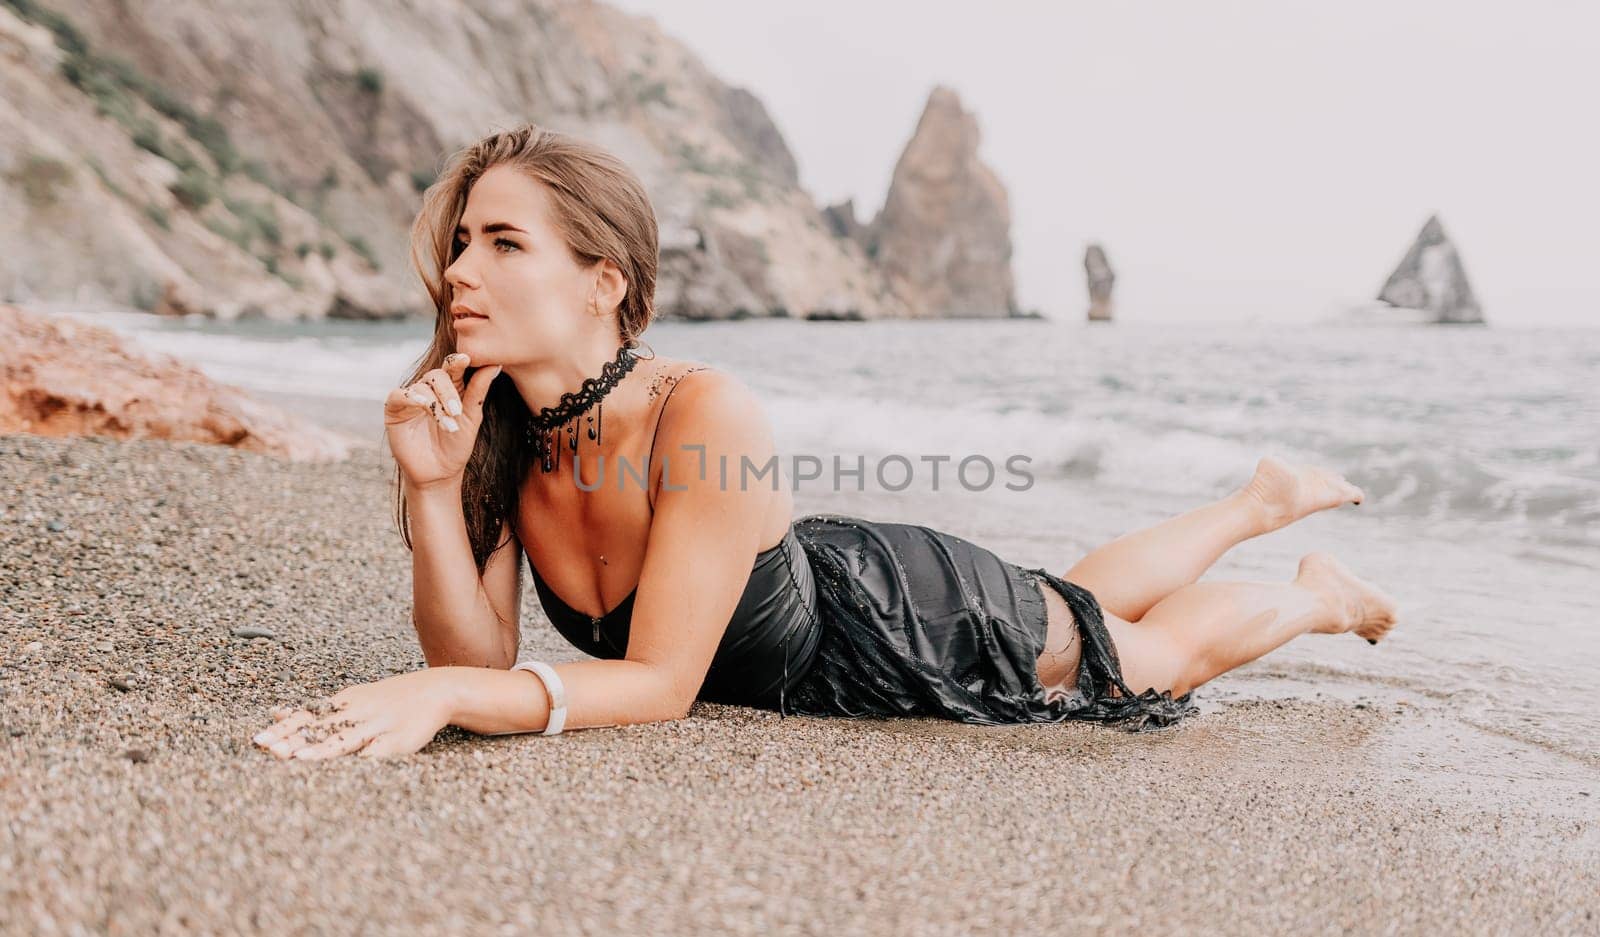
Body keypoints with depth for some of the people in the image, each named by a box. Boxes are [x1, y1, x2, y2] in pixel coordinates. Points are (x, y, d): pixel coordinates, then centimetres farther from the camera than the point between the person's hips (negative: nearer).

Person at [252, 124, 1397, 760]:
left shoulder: (706, 416, -40)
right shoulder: (497, 427, -20)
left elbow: (663, 682, -37)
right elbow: (480, 656, -18)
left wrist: (444, 695, -51)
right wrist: (433, 486, -33)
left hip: (919, 621, -6)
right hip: (819, 583, 6)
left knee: (1151, 653, 21)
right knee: (1089, 599, 30)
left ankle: (1320, 594, 53)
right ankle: (1259, 503, 57)